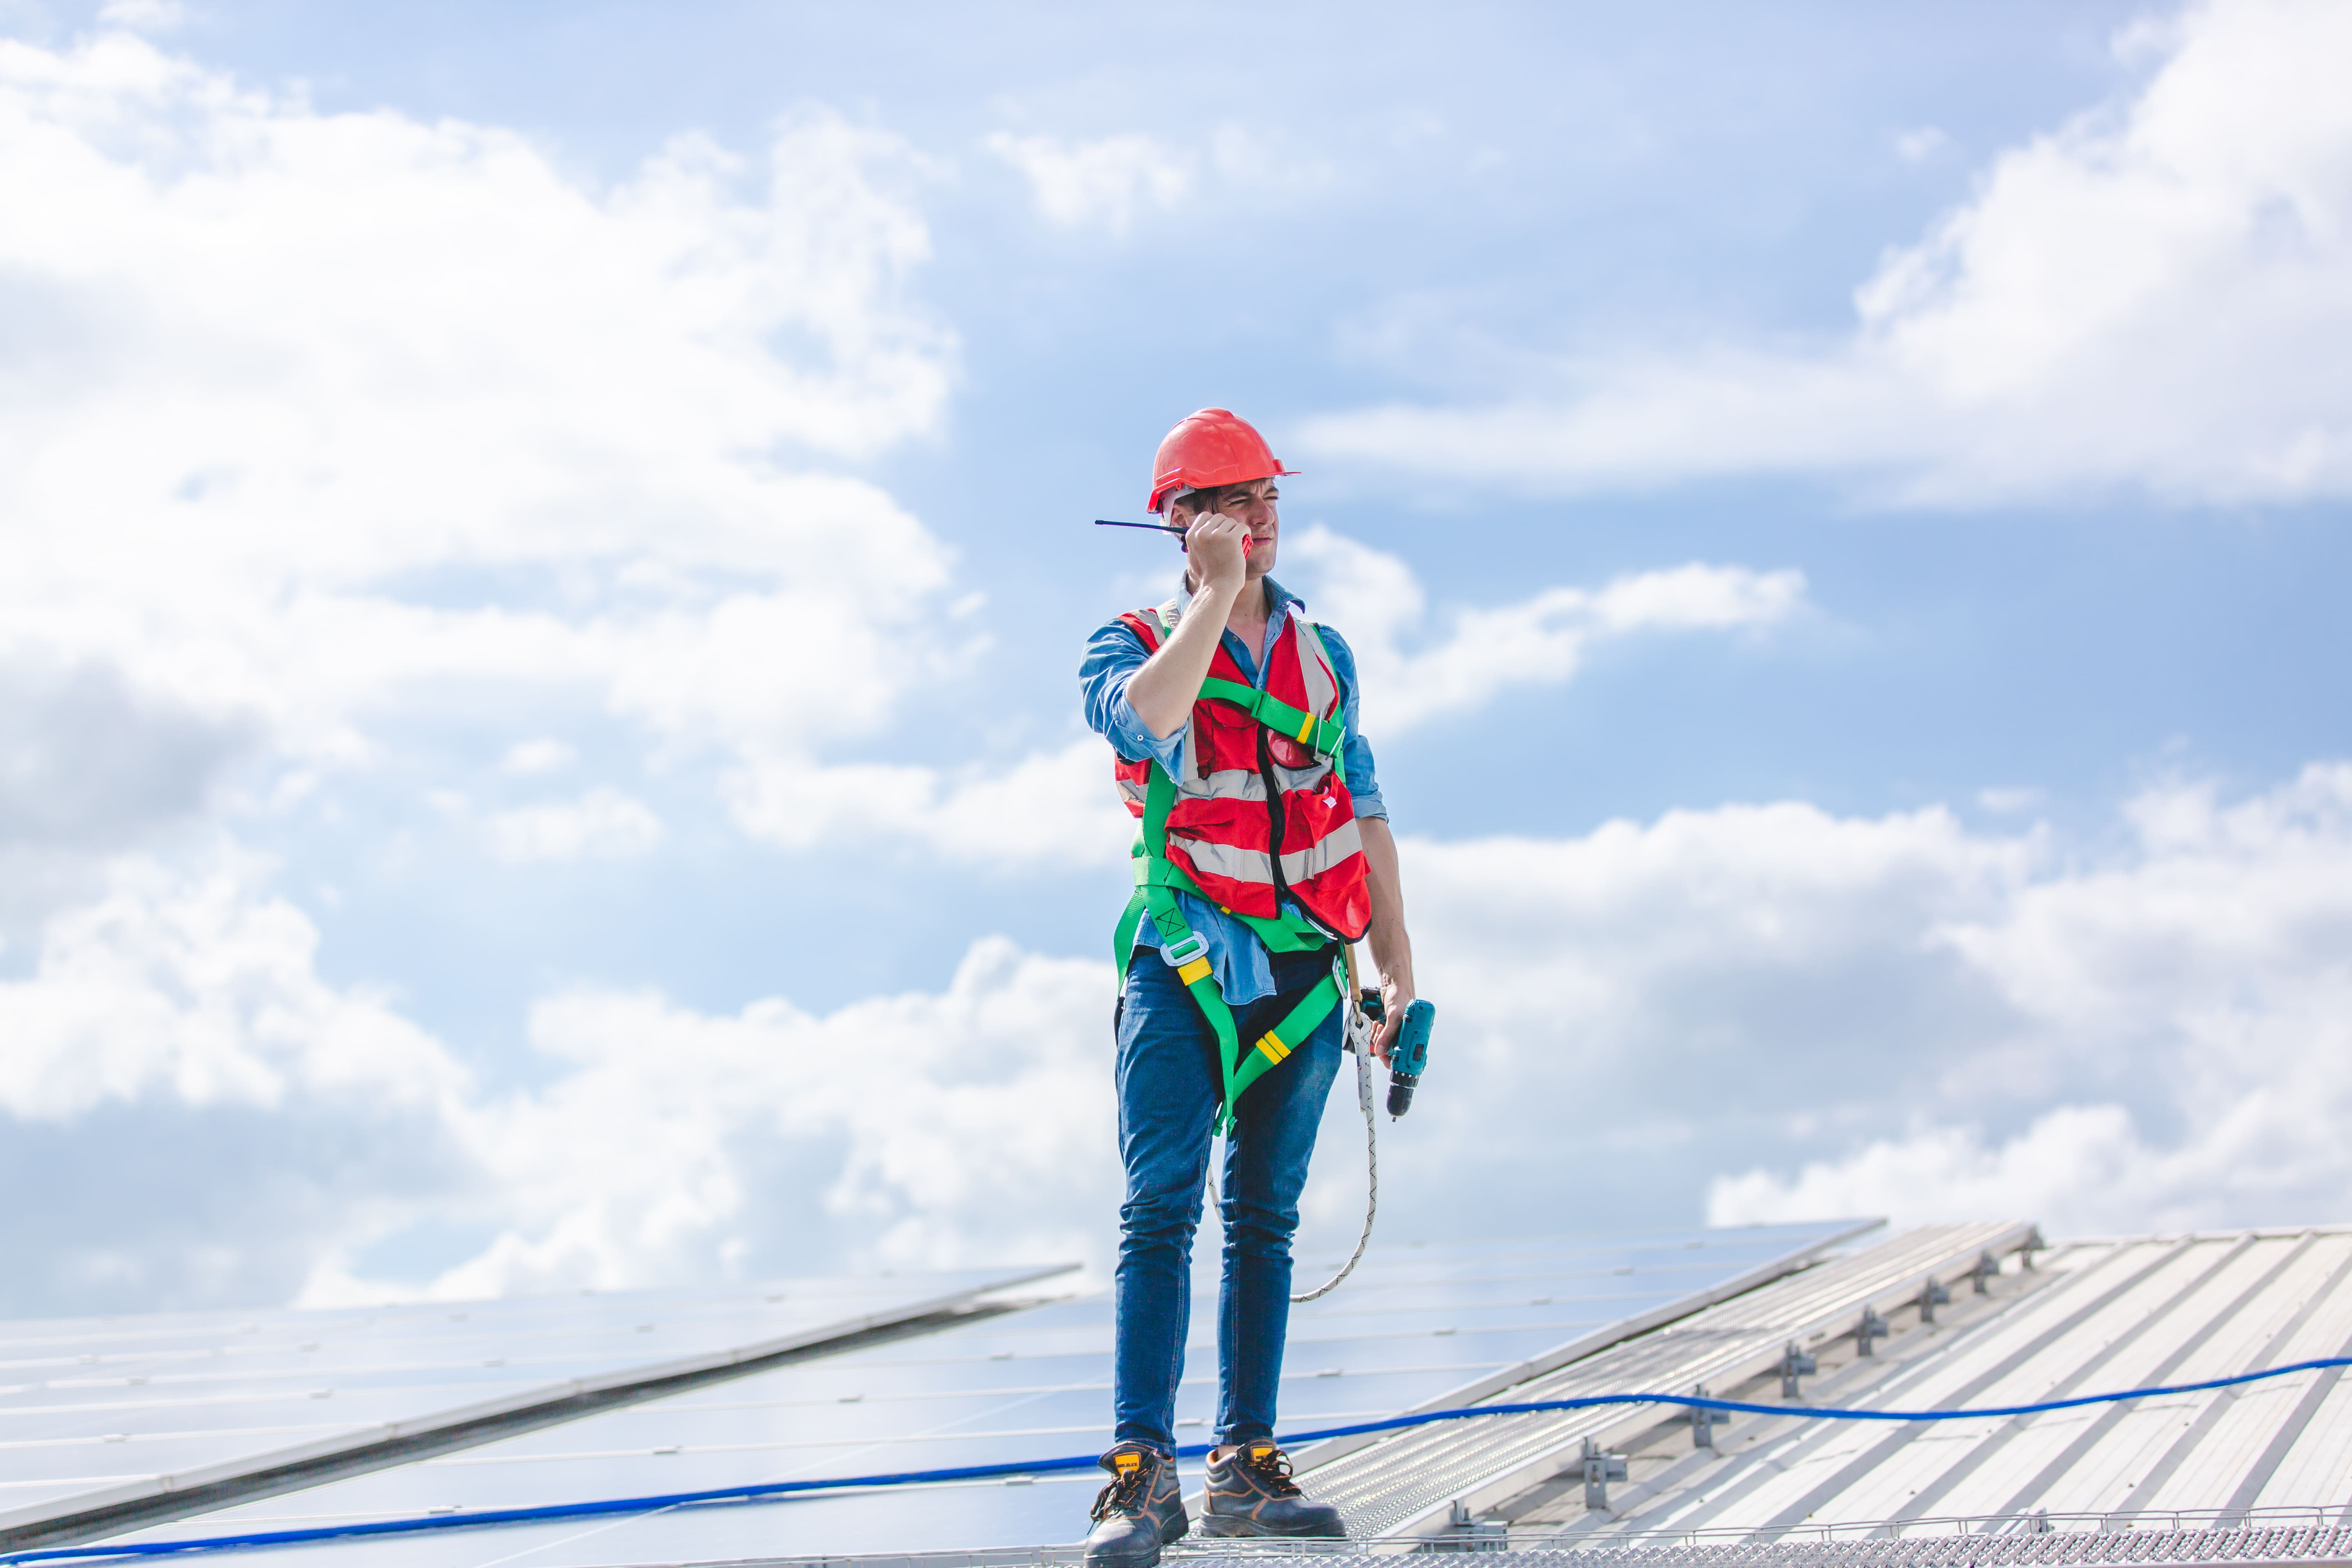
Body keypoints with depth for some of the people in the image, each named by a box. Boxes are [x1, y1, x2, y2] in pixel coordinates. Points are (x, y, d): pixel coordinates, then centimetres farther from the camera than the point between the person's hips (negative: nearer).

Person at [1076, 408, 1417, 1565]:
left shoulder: (1324, 654, 17)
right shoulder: (1132, 644, 4)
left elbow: (1365, 812, 18)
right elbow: (1144, 719, -22)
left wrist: (1397, 962, 13)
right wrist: (1217, 588, -13)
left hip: (1305, 968, 4)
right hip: (1186, 962, -4)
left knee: (1264, 1219, 6)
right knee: (1162, 1208, -14)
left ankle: (1246, 1468, 9)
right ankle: (1143, 1473, -18)